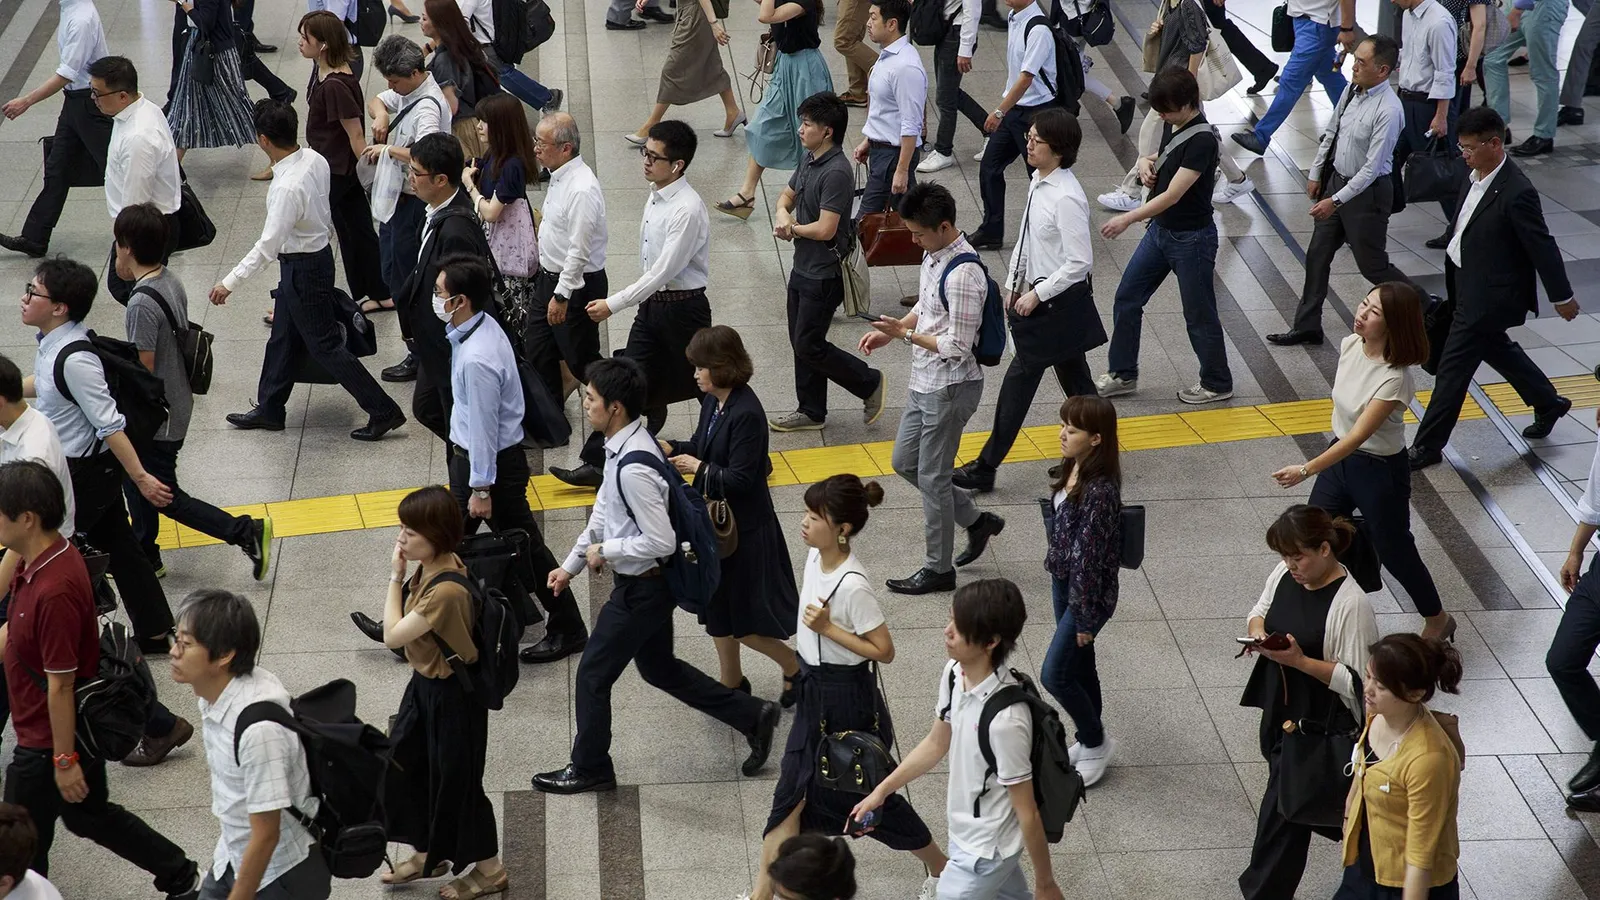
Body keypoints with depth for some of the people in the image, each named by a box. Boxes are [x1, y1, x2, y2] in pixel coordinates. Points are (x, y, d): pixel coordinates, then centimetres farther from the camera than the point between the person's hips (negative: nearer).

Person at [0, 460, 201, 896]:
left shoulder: (53, 591, -33)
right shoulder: (49, 558, -4)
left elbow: (60, 685, -26)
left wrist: (64, 760, -19)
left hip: (48, 742, -9)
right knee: (90, 814, 28)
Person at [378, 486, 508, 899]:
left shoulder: (446, 590, -35)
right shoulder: (432, 566, -6)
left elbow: (392, 636, -25)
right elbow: (403, 625, 8)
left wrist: (395, 576, -22)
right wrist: (403, 576, -2)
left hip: (451, 695, -10)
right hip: (426, 683, 10)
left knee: (455, 780, 8)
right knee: (403, 767, 22)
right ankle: (429, 853, 42)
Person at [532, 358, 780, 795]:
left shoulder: (634, 468, -31)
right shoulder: (624, 444, -1)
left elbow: (661, 541, -30)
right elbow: (604, 509, 12)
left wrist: (605, 551, -17)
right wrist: (571, 565, 14)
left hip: (643, 588, -10)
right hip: (643, 582, 10)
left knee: (593, 673, 8)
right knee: (659, 668, 24)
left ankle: (589, 768, 27)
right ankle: (752, 716, 30)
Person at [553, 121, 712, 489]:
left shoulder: (687, 210, -24)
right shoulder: (656, 196, 3)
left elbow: (663, 271, -26)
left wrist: (614, 304, -23)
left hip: (683, 309, -7)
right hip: (653, 303, 7)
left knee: (700, 386, 8)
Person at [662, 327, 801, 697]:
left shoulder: (746, 414, -26)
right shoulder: (713, 403, 0)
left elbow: (739, 478, -26)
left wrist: (698, 468, -16)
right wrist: (671, 448, -4)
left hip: (744, 529, -9)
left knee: (745, 621, 2)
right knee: (717, 609, 20)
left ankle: (795, 667, 23)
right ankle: (730, 681, 35)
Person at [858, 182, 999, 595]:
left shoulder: (963, 275, -27)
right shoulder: (934, 255, 3)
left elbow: (958, 348, -26)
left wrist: (905, 334, -19)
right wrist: (889, 333, 4)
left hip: (950, 387, -10)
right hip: (925, 383, 10)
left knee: (932, 477, 2)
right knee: (904, 462, 18)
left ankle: (938, 569, 17)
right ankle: (975, 520, 31)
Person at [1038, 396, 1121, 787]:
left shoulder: (1100, 490, -29)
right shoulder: (1074, 469, -2)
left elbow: (1091, 556, -24)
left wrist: (1086, 618, -18)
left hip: (1088, 591, -8)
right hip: (1063, 580, 8)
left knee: (1054, 675, -1)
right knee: (1079, 666, 21)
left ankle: (1097, 743, 21)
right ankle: (1089, 740, 38)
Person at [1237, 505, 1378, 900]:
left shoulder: (1351, 605, -24)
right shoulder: (1285, 574, -3)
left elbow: (1355, 682, -21)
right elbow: (1259, 612, 15)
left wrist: (1300, 661, -29)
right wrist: (1257, 630, -8)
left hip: (1319, 724, -7)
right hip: (1280, 709, 7)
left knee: (1281, 812, 0)